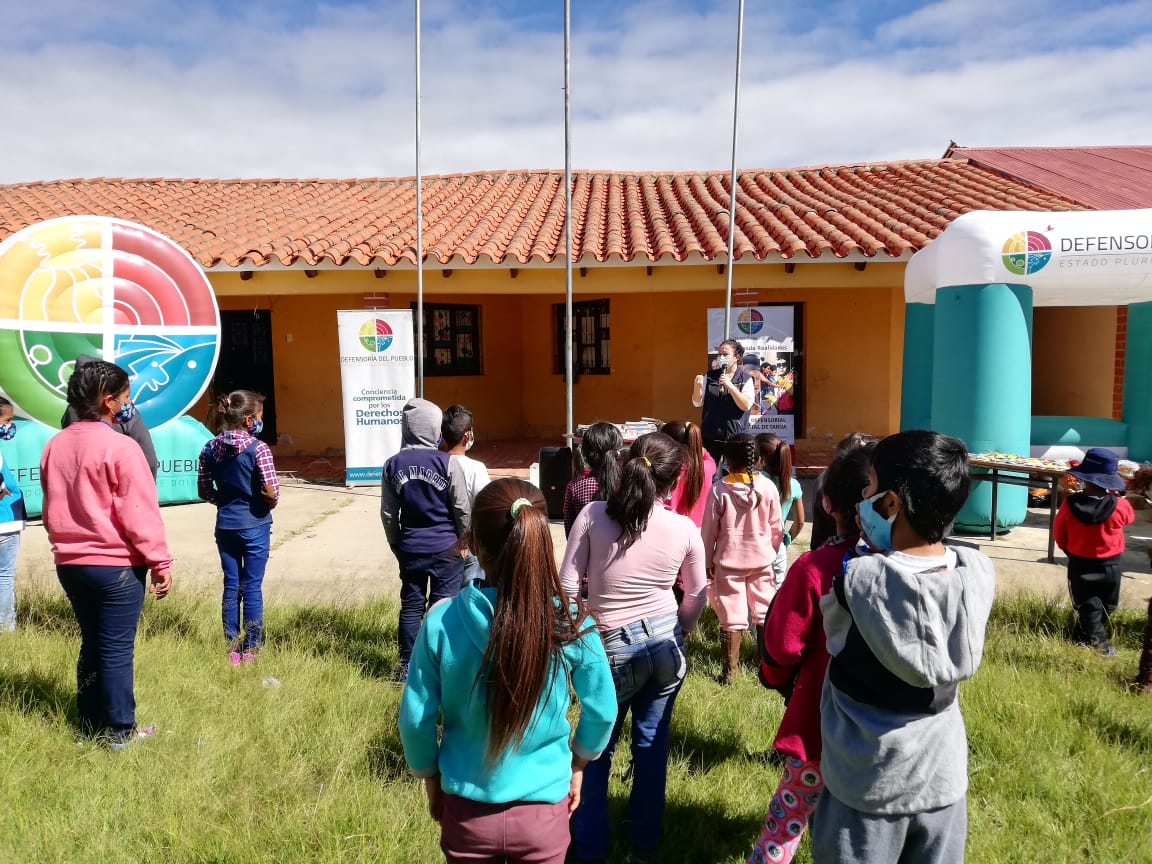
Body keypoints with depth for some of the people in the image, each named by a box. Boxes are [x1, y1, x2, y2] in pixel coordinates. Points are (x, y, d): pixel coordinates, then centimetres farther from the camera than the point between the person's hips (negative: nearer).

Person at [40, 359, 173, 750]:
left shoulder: (54, 446, 5)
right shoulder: (120, 448, -17)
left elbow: (53, 509, 14)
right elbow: (140, 513, -16)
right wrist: (160, 562, -10)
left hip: (70, 562, 7)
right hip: (116, 563, -7)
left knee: (91, 643, 18)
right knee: (117, 648, 3)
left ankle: (90, 724, 27)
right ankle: (120, 731, 12)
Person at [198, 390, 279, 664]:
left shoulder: (210, 449, 0)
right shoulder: (258, 449, -16)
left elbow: (204, 491, 6)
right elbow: (271, 492, -19)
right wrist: (269, 503, 2)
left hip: (225, 526, 5)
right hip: (255, 527, -4)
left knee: (231, 586, 13)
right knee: (252, 587, 5)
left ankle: (232, 649, 21)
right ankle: (251, 650, 14)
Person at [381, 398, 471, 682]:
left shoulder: (393, 465, -2)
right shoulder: (448, 463, -13)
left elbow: (388, 513, 4)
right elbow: (462, 509, -7)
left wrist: (396, 545, 16)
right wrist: (463, 540, 8)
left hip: (410, 549, 3)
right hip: (445, 548, -3)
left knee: (411, 606, 13)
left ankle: (406, 667, 22)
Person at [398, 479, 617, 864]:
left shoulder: (441, 622, -20)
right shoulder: (571, 622, -19)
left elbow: (416, 719, -10)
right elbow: (602, 711, -6)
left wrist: (431, 782, 8)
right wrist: (576, 766, 12)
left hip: (467, 809, 0)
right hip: (543, 809, 0)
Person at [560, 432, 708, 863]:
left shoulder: (593, 515, -16)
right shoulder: (684, 529, -10)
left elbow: (567, 586, -13)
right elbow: (697, 597, 3)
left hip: (613, 646, -2)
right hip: (665, 642, 2)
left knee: (597, 746, 17)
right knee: (652, 742, 19)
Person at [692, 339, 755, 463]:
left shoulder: (746, 379, 1)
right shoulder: (709, 376, 9)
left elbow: (746, 406, -11)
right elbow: (697, 403, 8)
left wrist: (730, 385, -20)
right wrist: (697, 387, -12)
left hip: (735, 437, -3)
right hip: (710, 437, 3)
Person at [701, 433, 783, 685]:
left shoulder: (719, 489, -11)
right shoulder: (768, 487, -6)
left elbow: (709, 530, -6)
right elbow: (776, 527, 3)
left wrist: (707, 562, 5)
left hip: (729, 561, -2)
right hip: (761, 560, 2)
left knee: (731, 617, 5)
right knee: (765, 613, 15)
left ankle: (729, 672, 11)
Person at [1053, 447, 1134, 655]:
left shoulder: (1070, 504, -18)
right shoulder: (1119, 506, -21)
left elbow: (1059, 534, -3)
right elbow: (1129, 517, 6)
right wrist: (1114, 496, 16)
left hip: (1080, 564, 0)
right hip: (1110, 565, 0)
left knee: (1088, 607, 11)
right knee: (1106, 607, 20)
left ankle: (1098, 642, 4)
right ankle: (1082, 637, 28)